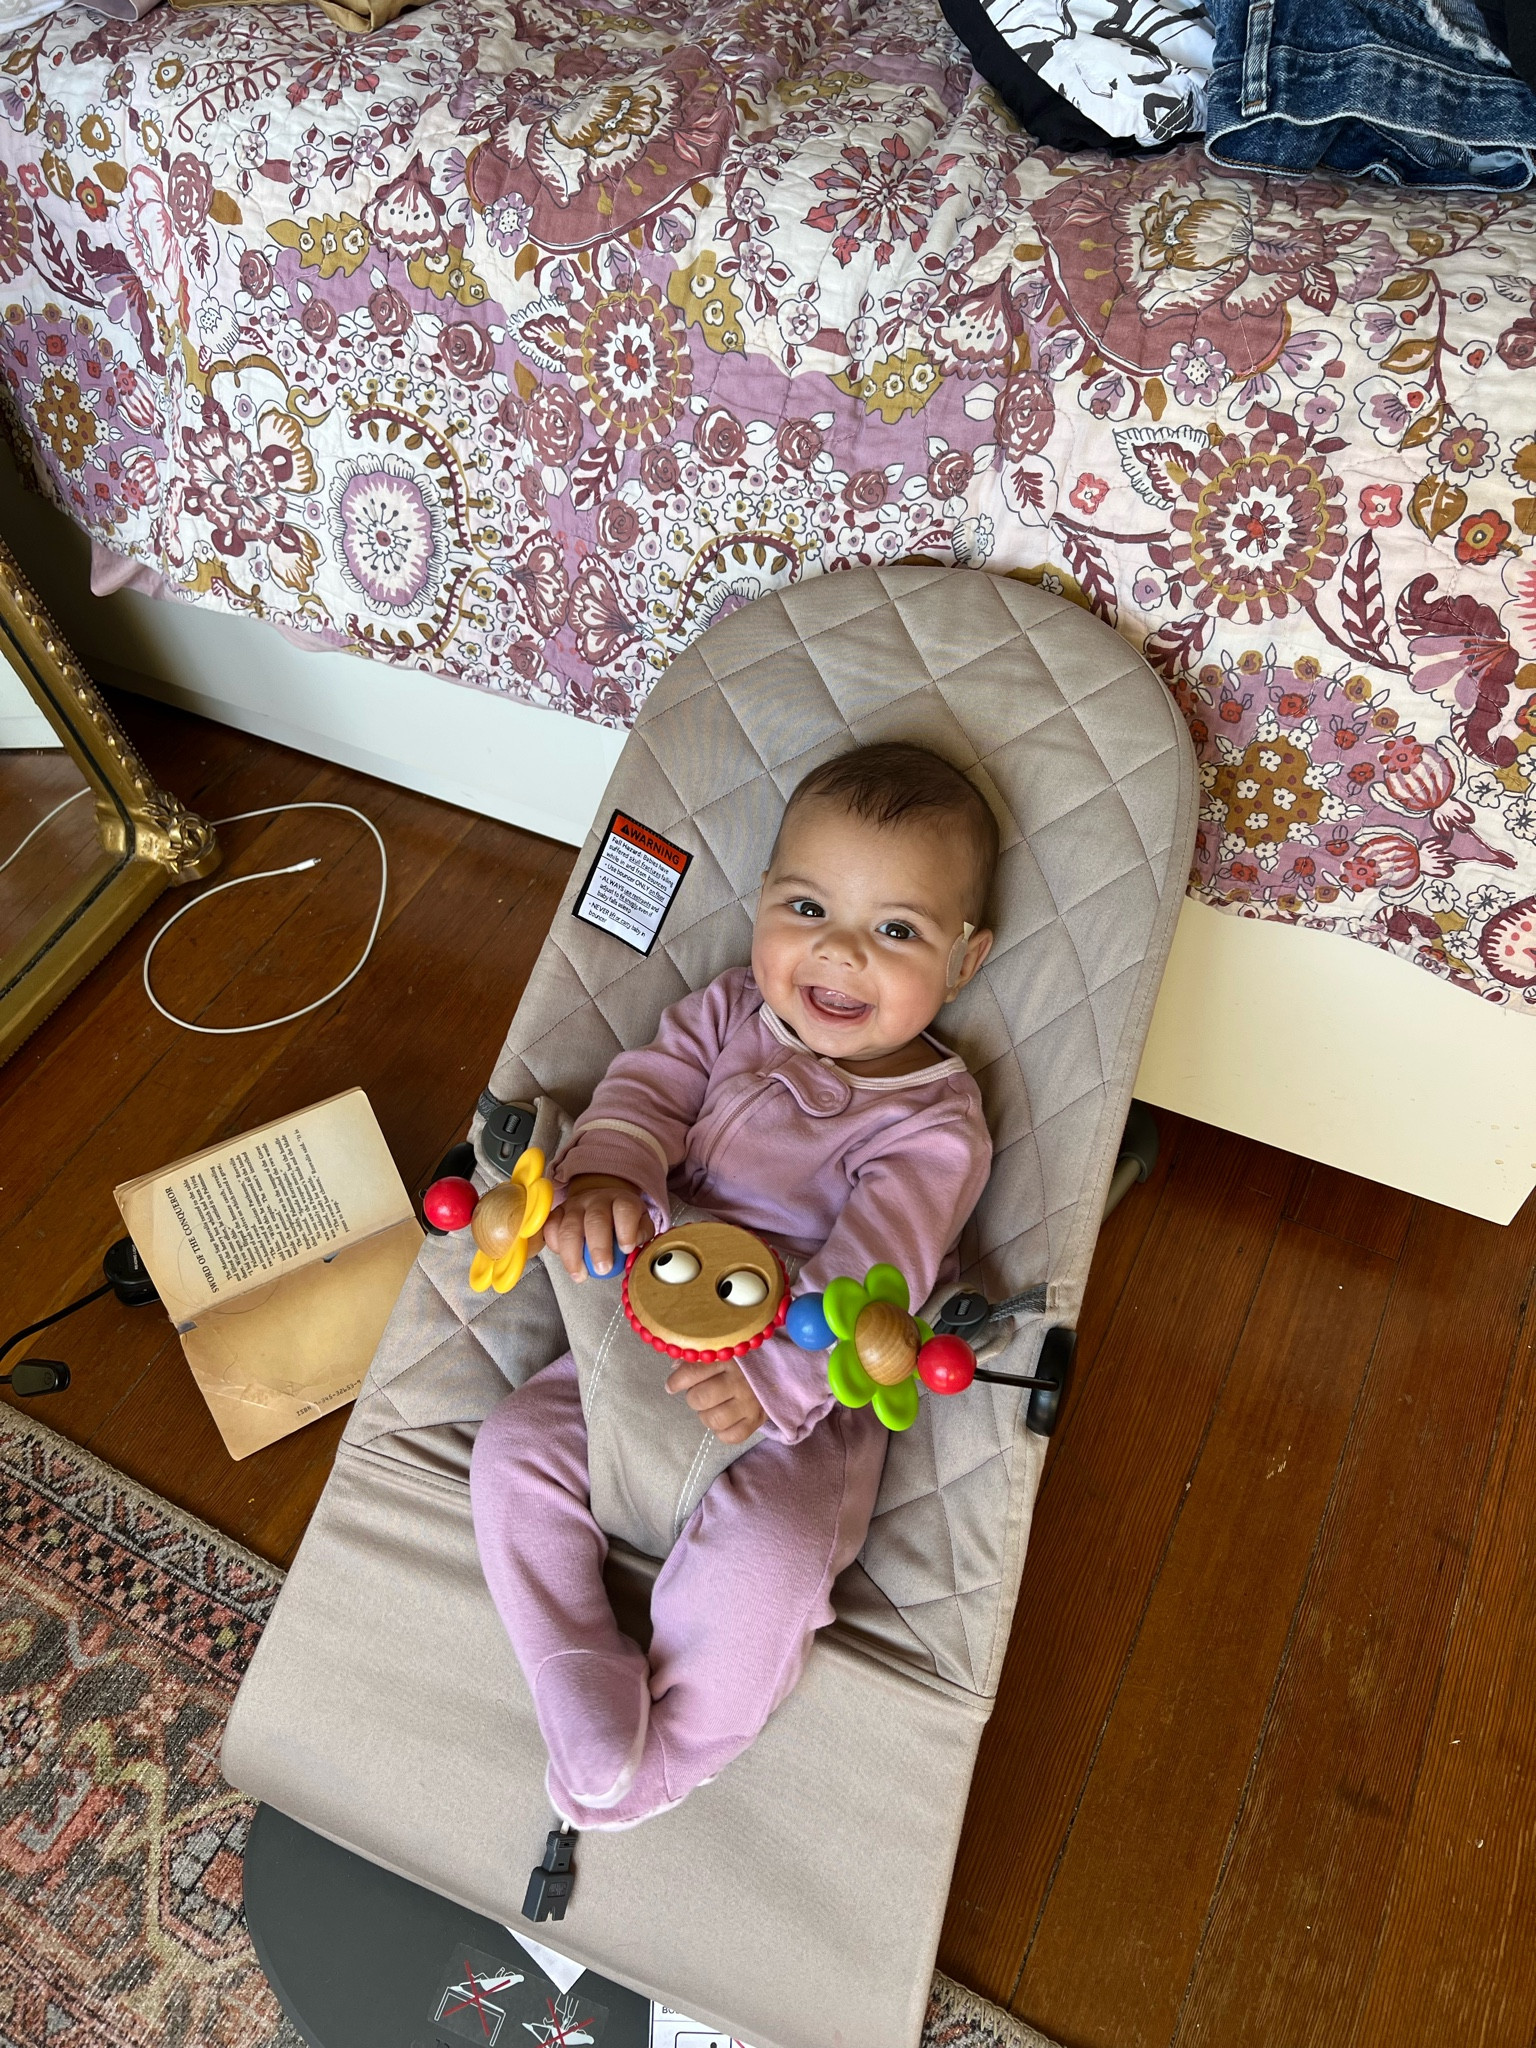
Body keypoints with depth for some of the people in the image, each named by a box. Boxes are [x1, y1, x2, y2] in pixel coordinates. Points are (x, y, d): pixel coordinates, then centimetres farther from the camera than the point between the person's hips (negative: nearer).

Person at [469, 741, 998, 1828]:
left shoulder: (935, 1126, -15)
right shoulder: (730, 1013, 2)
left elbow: (869, 1275, -23)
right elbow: (649, 1084, -7)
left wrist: (772, 1374, -36)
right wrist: (605, 1171, -29)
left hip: (810, 1387, -5)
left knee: (762, 1557, -26)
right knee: (516, 1448, -8)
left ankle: (668, 1751, 2)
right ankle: (588, 1699, 2)